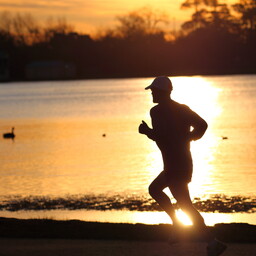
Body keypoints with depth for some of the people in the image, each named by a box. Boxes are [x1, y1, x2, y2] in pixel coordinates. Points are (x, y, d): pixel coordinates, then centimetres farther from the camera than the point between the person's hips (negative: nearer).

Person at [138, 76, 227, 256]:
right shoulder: (182, 109, 11)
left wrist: (147, 131, -4)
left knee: (185, 205, -7)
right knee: (154, 189, 26)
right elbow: (202, 125, 4)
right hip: (185, 162, 9)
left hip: (174, 165, -9)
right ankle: (177, 225, 19)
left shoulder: (157, 111, -12)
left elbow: (160, 135, -23)